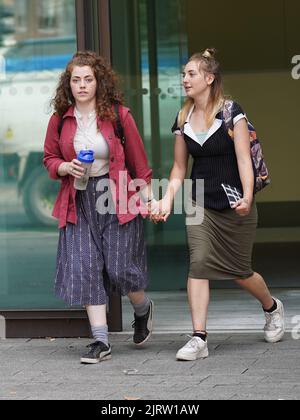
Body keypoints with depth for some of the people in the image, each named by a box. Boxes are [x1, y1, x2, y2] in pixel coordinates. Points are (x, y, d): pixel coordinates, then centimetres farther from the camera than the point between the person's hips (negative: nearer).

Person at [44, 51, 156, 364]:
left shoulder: (118, 115, -5)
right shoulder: (60, 119, 3)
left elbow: (138, 161, 1)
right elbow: (49, 157, 14)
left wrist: (147, 196, -1)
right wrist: (65, 167, -7)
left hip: (117, 198, -3)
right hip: (80, 203, 3)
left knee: (120, 266, -5)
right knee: (86, 269, -5)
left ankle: (143, 309, 30)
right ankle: (101, 341, 0)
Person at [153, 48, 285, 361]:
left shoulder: (231, 112, -9)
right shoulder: (183, 119, 4)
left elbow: (244, 159, -14)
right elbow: (179, 167, 10)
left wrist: (247, 198, -26)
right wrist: (167, 201, -3)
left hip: (234, 205, -3)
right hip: (200, 204, 3)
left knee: (240, 271, 7)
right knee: (199, 261, -16)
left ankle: (272, 307, 40)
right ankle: (199, 339, -15)